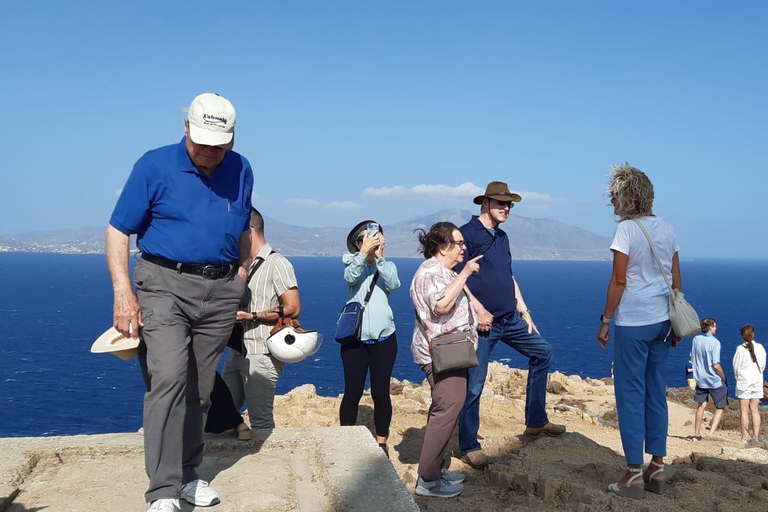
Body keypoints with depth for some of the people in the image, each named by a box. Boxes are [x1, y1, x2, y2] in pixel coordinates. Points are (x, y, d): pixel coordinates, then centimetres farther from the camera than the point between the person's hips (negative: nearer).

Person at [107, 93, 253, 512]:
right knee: (169, 379, -17)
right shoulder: (154, 166, -4)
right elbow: (118, 230, -4)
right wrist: (123, 293, -13)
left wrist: (239, 284, 15)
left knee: (199, 390, 9)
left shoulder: (241, 171, 8)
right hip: (165, 284, -4)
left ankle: (187, 473, 24)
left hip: (220, 291, 4)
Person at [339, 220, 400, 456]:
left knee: (381, 393, 4)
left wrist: (379, 257, -23)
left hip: (383, 338, 1)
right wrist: (364, 253, -31)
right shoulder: (354, 263, 4)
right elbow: (349, 278, -20)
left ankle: (381, 443, 17)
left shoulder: (387, 266, 8)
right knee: (352, 392, 2)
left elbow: (393, 285, -13)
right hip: (355, 338, -1)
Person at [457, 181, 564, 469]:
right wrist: (478, 310, -20)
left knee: (542, 352, 16)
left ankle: (535, 422, 25)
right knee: (473, 386, -4)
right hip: (483, 323, -8)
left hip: (510, 319, 9)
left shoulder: (501, 237, 16)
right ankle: (469, 447, 10)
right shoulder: (467, 234, -10)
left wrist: (524, 312, 18)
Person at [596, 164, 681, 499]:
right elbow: (676, 280, 11)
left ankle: (634, 474, 5)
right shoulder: (667, 228, 8)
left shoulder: (626, 229, -12)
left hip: (632, 323, -7)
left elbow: (619, 281, -14)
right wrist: (676, 322, 18)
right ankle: (657, 469, 21)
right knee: (656, 392, 14)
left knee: (630, 395, 1)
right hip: (661, 321, 7)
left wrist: (605, 320, -6)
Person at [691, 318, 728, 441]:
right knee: (720, 407, 9)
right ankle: (711, 433, -3)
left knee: (701, 406, 19)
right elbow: (716, 365, -20)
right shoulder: (715, 342, -17)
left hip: (700, 379, 5)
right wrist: (724, 378, -6)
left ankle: (696, 434, 23)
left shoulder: (696, 339, 0)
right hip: (715, 380, -5)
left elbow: (692, 359, 10)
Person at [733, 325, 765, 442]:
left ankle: (745, 436, 3)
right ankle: (756, 435, 9)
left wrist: (738, 377, 13)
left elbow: (736, 367, -5)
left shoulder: (741, 349, -11)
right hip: (757, 381, 4)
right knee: (755, 410, 10)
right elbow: (763, 365, 7)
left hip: (744, 381, -4)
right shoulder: (760, 347, 0)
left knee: (744, 410, 2)